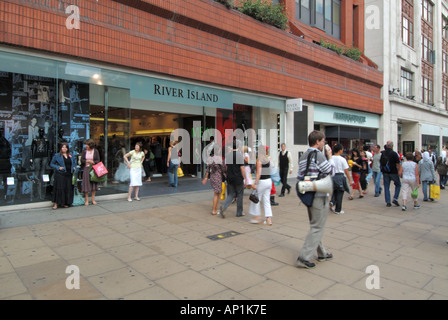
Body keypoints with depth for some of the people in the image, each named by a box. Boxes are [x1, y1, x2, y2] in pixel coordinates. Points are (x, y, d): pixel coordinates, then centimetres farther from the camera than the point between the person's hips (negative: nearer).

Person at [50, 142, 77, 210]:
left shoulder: (71, 156, 14)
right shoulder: (57, 156, 3)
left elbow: (74, 163, 25)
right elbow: (51, 164, 4)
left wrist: (74, 168, 6)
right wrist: (58, 167, -10)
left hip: (69, 175, 4)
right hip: (60, 175, -4)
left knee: (68, 189, 4)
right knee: (59, 188, -7)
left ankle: (65, 203, 15)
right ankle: (56, 203, 1)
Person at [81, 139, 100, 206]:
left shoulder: (95, 151, 2)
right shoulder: (84, 151, 5)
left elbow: (98, 160, -1)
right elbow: (82, 160, 3)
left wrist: (91, 162, -14)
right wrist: (89, 161, -11)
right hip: (86, 169, 0)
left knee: (93, 184, 2)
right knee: (86, 184, -2)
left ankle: (93, 200, 11)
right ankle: (86, 200, 6)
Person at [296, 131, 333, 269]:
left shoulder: (303, 157, 11)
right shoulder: (319, 155, -15)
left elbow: (300, 177, 11)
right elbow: (330, 172, -10)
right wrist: (329, 157, 1)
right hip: (319, 196, -9)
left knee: (315, 225, 19)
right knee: (317, 228, -2)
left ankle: (322, 253, 32)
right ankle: (304, 258, -2)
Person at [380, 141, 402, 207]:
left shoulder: (382, 153, 2)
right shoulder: (394, 153, -11)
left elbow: (380, 162, 10)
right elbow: (397, 164, -10)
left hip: (385, 173, 4)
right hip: (393, 172, -4)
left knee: (386, 187, 8)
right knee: (398, 185, 15)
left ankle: (388, 202, 8)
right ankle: (395, 199, 6)